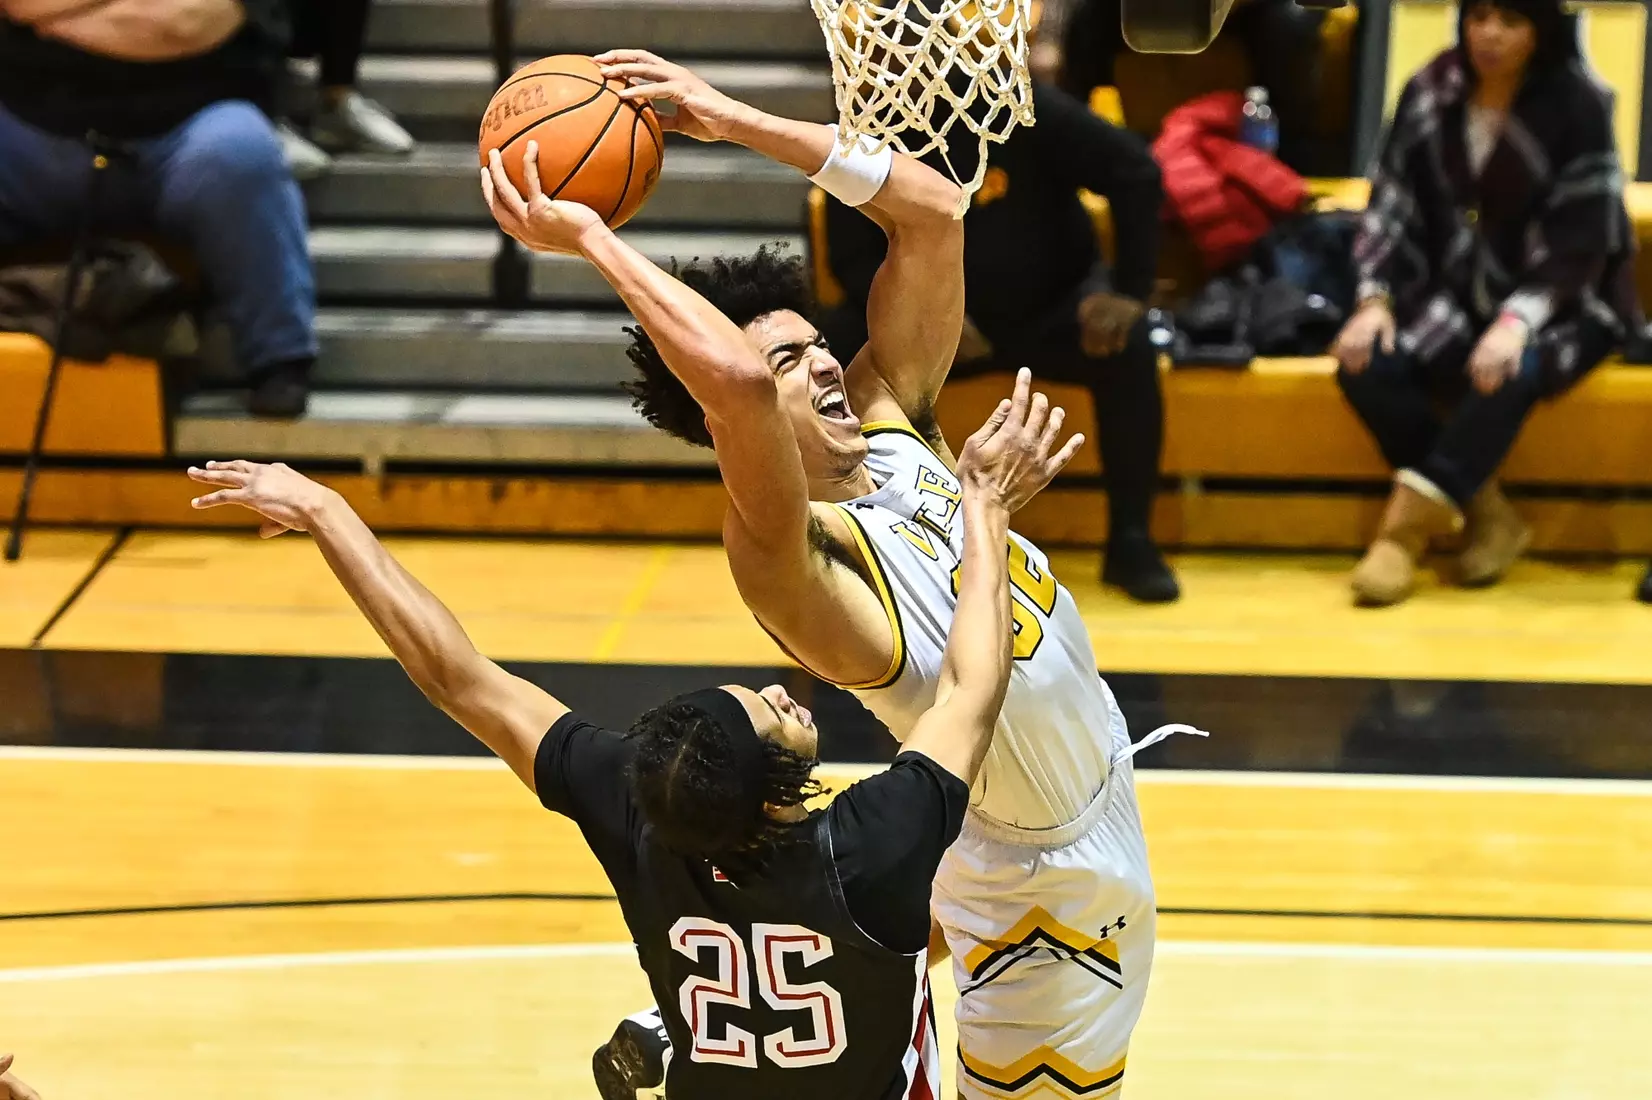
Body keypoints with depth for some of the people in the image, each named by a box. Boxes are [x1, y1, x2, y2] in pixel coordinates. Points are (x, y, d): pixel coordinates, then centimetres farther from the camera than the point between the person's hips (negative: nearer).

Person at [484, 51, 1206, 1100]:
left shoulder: (891, 426, -6)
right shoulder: (785, 554, -28)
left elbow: (932, 211, -5)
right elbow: (734, 377, -48)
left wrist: (733, 119, -13)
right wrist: (591, 240, -41)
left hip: (1098, 809, 8)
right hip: (1043, 883, -8)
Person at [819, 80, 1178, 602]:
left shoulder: (1019, 107, -19)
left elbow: (1135, 171, -18)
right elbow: (855, 259, -7)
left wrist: (1129, 291, -23)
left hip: (1053, 310, -2)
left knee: (1129, 351, -32)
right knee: (834, 352, -25)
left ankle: (1130, 543, -22)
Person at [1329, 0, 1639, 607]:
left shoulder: (1579, 103, -12)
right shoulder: (1430, 92, 0)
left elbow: (1581, 237, -15)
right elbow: (1394, 202, 2)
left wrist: (1518, 318, -29)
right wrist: (1375, 296, -15)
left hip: (1560, 303, -4)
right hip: (1457, 294, 4)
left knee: (1507, 374, -37)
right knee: (1364, 364, -23)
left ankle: (1408, 524, -28)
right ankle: (1486, 513, -13)